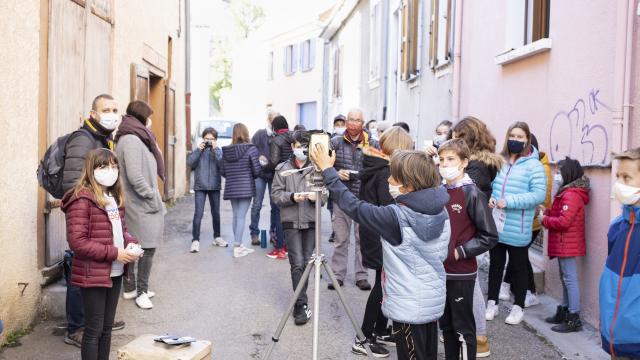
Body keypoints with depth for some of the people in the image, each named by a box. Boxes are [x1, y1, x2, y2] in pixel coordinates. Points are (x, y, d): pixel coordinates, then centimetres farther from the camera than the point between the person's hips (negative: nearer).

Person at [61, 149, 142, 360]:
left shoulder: (115, 197, 9)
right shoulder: (82, 199, -16)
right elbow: (77, 242, -21)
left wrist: (131, 243, -2)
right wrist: (114, 253, -21)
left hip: (115, 273, 8)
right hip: (93, 276, -8)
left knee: (107, 328, 17)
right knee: (94, 330, 4)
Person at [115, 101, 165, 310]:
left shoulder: (129, 138, 15)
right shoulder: (132, 140, -16)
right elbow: (135, 177, -23)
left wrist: (153, 194, 11)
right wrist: (153, 197, -14)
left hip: (135, 204, 10)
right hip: (142, 206, -10)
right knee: (148, 247, -4)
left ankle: (130, 288, 26)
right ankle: (141, 292, 5)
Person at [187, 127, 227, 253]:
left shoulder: (219, 151, 2)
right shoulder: (198, 150, 2)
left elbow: (222, 164, -14)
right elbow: (189, 163, -10)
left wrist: (215, 149, -18)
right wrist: (198, 150, -16)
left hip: (215, 186, 2)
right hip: (200, 186, -2)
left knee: (216, 213, 14)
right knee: (198, 213, -8)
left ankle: (217, 237, 29)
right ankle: (195, 240, -4)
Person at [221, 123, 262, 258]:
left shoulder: (226, 151, 3)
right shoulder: (251, 149, -10)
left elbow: (222, 172, 6)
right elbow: (257, 171, -10)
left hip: (231, 188, 5)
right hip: (246, 188, -5)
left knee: (236, 216, 15)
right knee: (241, 217, -3)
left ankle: (239, 245, 23)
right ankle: (237, 248, -2)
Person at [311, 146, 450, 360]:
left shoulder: (397, 217, -24)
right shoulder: (441, 211, -3)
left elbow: (353, 207, -16)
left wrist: (327, 170, -8)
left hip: (408, 307, -7)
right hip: (434, 302, 7)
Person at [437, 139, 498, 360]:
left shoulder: (472, 194, -12)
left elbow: (489, 237, -14)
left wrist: (458, 252, -16)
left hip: (461, 273, -6)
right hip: (441, 271, 6)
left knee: (463, 327, 5)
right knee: (446, 325, 18)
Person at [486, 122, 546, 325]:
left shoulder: (533, 165, -9)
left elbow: (539, 194, -15)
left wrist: (509, 201, -22)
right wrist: (489, 198, -8)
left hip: (517, 230, -4)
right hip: (495, 225, 4)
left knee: (519, 267, 12)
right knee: (495, 265, 16)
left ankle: (519, 307, 26)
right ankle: (492, 303, 29)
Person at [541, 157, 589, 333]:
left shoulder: (571, 196, -19)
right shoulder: (567, 193, 15)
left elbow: (563, 221, -25)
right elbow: (559, 214, 15)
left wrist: (544, 219, -13)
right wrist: (547, 212, -1)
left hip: (568, 245, -11)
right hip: (564, 245, 11)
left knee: (570, 279, -6)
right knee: (565, 278, 17)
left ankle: (574, 319, -1)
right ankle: (564, 311, 29)